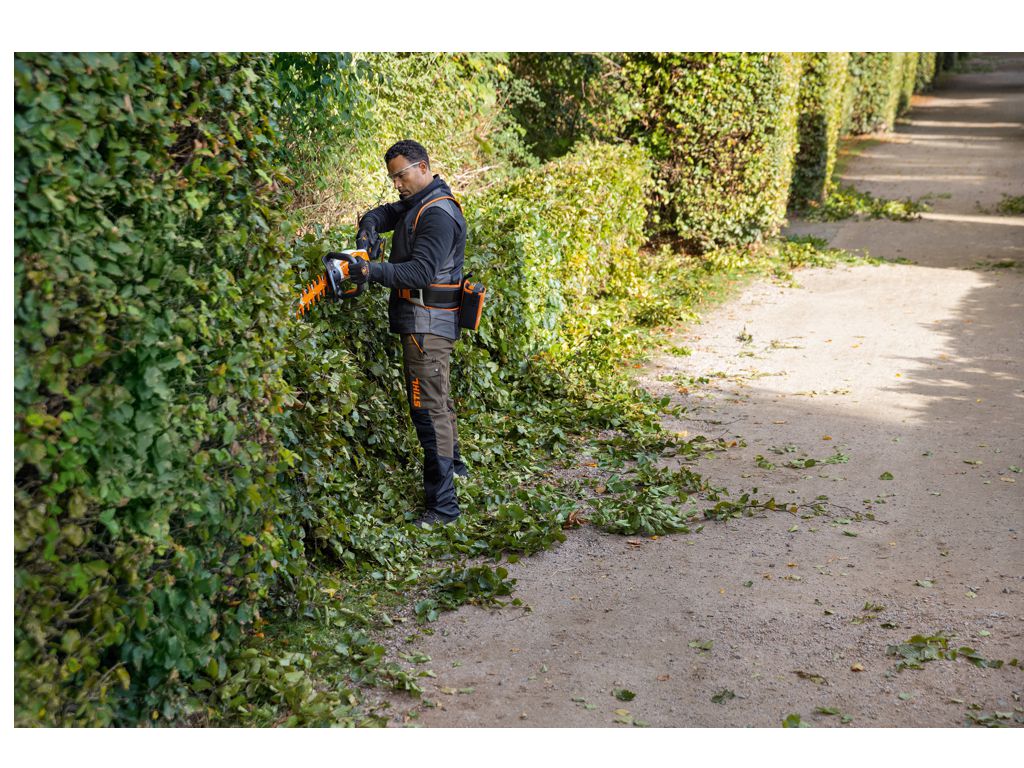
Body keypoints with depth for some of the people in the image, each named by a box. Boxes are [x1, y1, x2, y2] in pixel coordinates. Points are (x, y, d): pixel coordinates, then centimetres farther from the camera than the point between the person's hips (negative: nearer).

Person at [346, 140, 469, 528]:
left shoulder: (438, 214, -18)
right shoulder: (417, 203, 15)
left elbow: (421, 272, -27)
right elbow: (383, 214, 17)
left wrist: (375, 271, -36)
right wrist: (369, 228, -6)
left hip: (428, 324, -11)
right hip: (428, 323, 11)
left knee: (429, 407, -12)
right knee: (438, 397, 24)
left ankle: (442, 503, -11)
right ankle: (452, 464, 43)